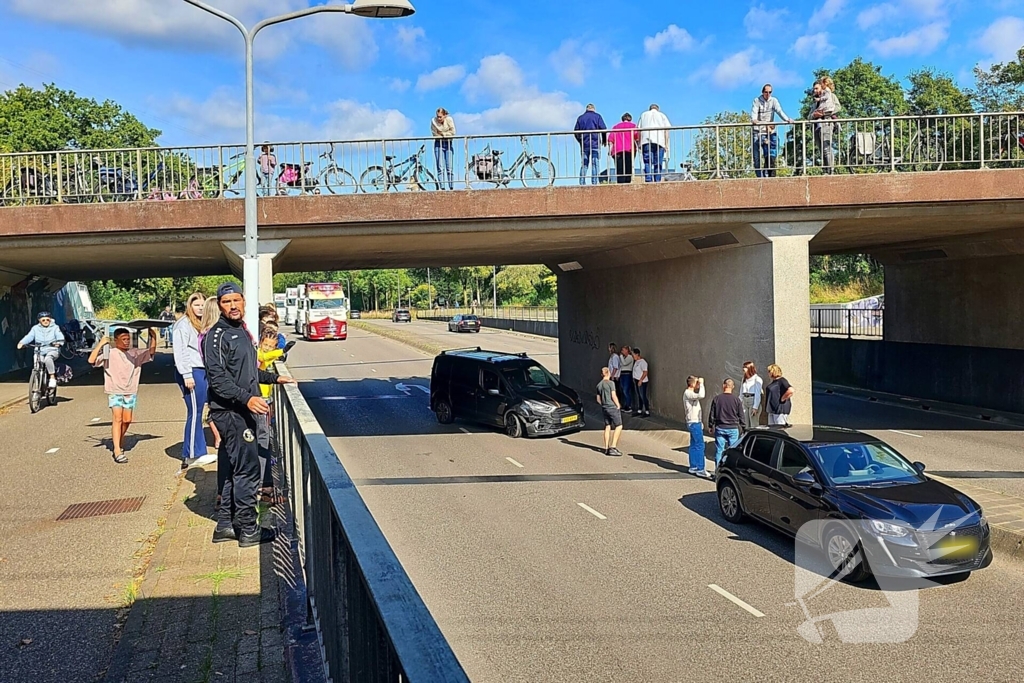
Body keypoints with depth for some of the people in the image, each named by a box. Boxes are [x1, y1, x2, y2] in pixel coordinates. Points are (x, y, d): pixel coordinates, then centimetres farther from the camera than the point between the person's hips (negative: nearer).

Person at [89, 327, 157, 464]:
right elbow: (91, 360, -13)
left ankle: (120, 441, 34)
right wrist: (100, 344, -21)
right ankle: (117, 451, -18)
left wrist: (153, 337, -7)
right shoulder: (109, 354, -4)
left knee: (127, 420, 7)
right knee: (117, 419, -14)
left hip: (131, 392, 4)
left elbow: (151, 352, 6)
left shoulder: (135, 353, 9)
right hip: (115, 391, -4)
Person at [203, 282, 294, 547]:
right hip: (230, 412, -10)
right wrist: (247, 398, -29)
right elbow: (218, 378, -21)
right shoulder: (217, 336, -13)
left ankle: (225, 525, 23)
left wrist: (274, 378, 30)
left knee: (234, 469, 14)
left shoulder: (242, 331, 16)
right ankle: (248, 530, 2)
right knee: (247, 470, -6)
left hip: (242, 411, 10)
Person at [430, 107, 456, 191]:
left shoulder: (449, 119, -9)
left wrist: (442, 134, -12)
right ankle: (442, 187, -8)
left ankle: (451, 187, 0)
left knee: (449, 168, -3)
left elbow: (452, 132, -8)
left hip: (448, 144, 0)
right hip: (438, 144, 0)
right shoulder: (433, 121, -10)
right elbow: (435, 134, -7)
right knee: (440, 168, -6)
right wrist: (446, 135, -10)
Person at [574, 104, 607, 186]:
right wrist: (604, 141, 8)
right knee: (595, 164, -3)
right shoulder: (597, 116, 3)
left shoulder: (580, 118, 13)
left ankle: (582, 183, 1)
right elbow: (603, 129, -4)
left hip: (584, 144, 3)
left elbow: (576, 131, 11)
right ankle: (594, 183, -9)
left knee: (584, 165, 7)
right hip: (595, 143, -3)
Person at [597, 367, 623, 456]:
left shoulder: (599, 385, 10)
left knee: (607, 427, 11)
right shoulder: (610, 383, -10)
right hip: (613, 407, -7)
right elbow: (613, 396, -14)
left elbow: (598, 399, 12)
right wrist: (618, 405, -3)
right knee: (619, 426, 1)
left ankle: (606, 448, 11)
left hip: (604, 408, 7)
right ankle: (613, 447, -7)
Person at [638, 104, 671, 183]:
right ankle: (657, 181, -4)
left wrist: (639, 143, 10)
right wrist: (666, 144, 7)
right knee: (658, 164, 1)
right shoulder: (662, 115, 20)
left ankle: (648, 180, -22)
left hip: (646, 141, 0)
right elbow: (666, 130, 9)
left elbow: (639, 129, 12)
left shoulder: (644, 115, 22)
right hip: (659, 141, 0)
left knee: (647, 163, -8)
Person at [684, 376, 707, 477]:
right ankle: (700, 469, -7)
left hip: (696, 423, 10)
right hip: (694, 423, -10)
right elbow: (701, 395, -33)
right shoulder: (688, 393, -16)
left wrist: (700, 422, 22)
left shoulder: (691, 394, 17)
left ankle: (693, 467, 18)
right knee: (700, 445, -9)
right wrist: (701, 383, -20)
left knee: (694, 445, 13)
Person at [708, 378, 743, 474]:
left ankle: (718, 472, 6)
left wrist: (711, 426, 15)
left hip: (720, 428, 1)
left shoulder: (717, 399, -4)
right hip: (733, 429, -1)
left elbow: (711, 414, 2)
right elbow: (741, 415, 1)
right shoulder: (736, 399, -5)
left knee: (719, 451, 6)